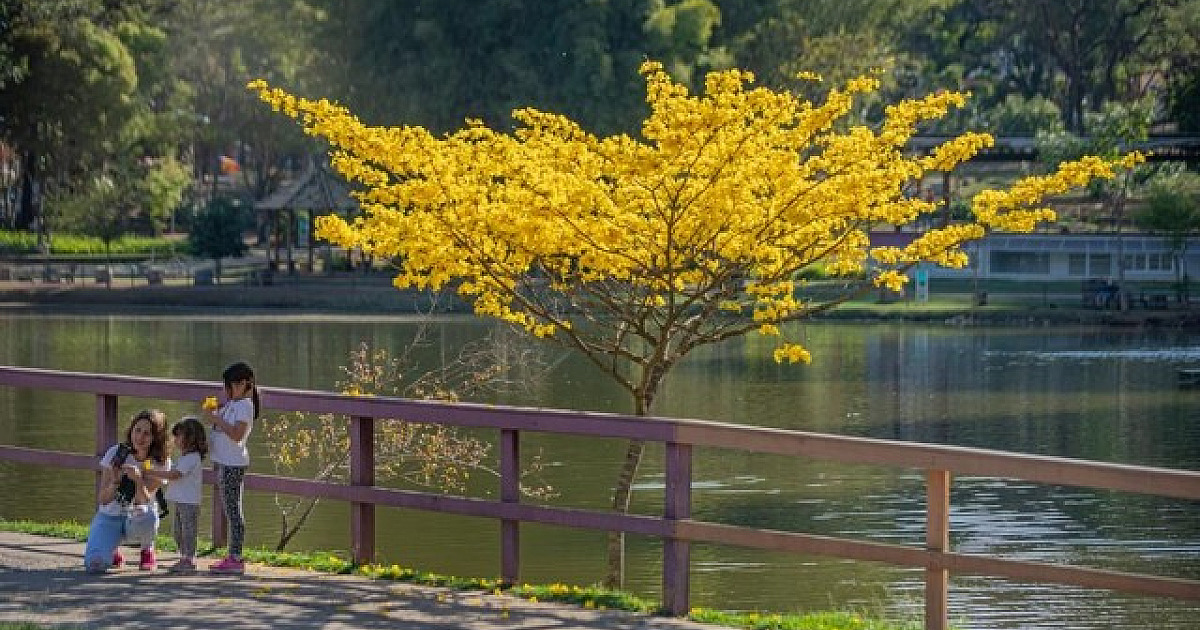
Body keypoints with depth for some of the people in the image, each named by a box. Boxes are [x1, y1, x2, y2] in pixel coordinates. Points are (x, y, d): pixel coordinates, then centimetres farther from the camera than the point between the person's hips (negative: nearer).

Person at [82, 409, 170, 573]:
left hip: (138, 517, 0)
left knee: (147, 516, -39)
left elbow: (146, 501, -20)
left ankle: (147, 549, -3)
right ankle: (114, 551, 11)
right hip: (109, 516, 0)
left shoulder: (161, 463, -8)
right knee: (94, 564, -27)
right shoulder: (115, 453, -9)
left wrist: (138, 480, -39)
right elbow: (103, 499, -11)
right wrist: (115, 481, -31)